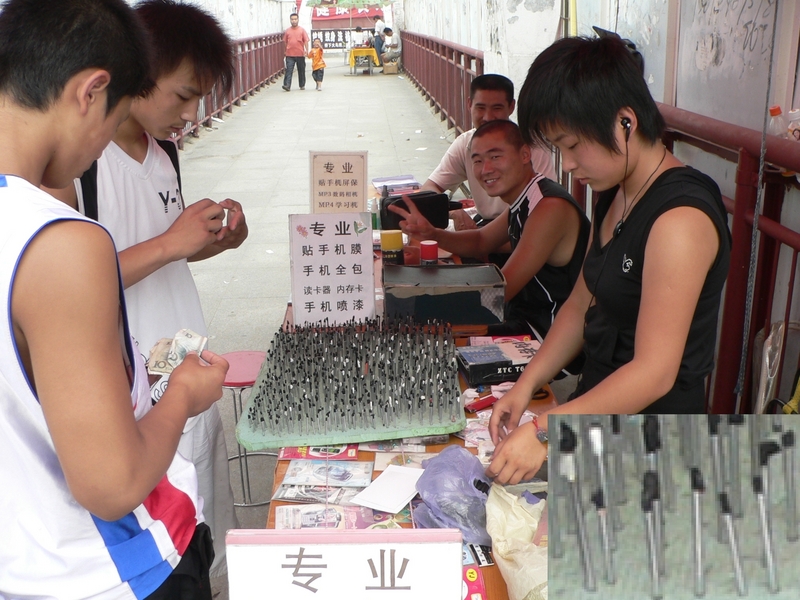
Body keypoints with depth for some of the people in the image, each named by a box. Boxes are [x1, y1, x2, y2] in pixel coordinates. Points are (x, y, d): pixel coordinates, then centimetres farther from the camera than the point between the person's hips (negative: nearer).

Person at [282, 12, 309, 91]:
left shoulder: (302, 30, 3)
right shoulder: (287, 31, 7)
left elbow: (306, 41, -2)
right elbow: (285, 41, 14)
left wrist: (306, 50, -12)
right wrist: (287, 50, 11)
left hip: (300, 54, 0)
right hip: (290, 55, 0)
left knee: (301, 70, 10)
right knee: (289, 70, -9)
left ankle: (302, 85, 22)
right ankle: (287, 85, -15)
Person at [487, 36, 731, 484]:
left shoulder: (680, 218, -24)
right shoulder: (615, 197, 6)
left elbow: (653, 373, -27)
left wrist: (545, 431, -29)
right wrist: (526, 386, 0)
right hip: (600, 407, 8)